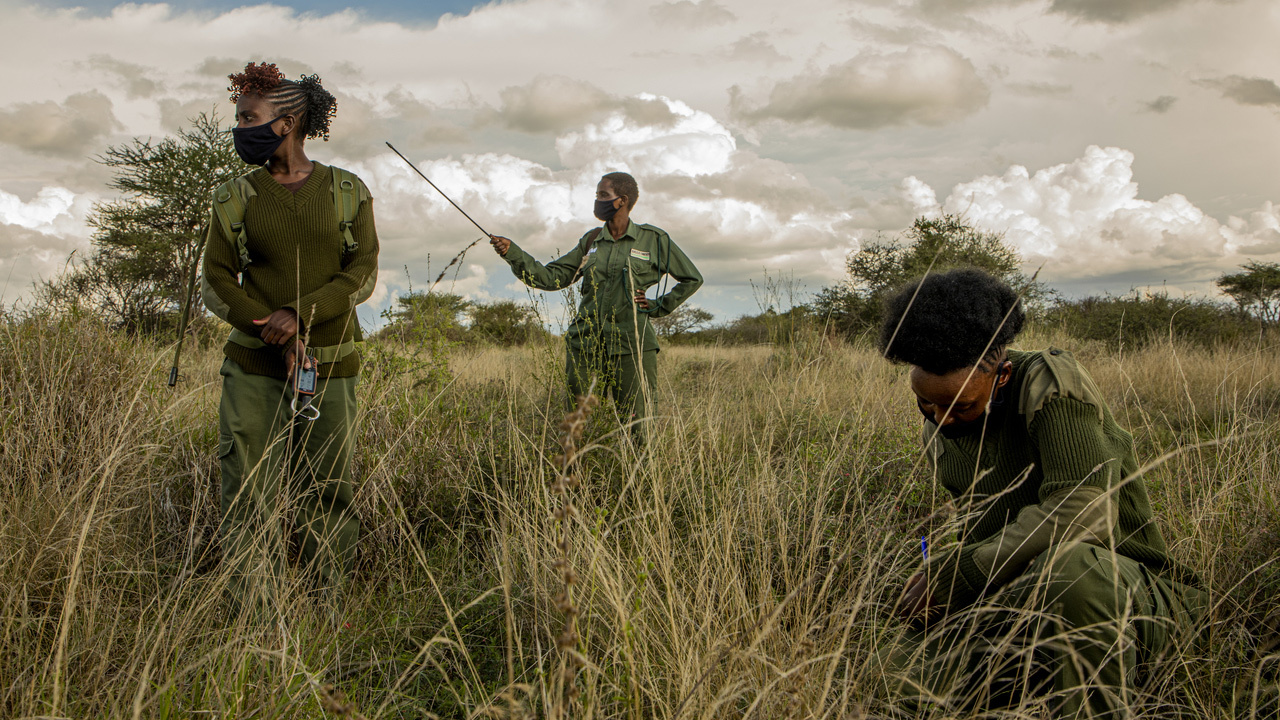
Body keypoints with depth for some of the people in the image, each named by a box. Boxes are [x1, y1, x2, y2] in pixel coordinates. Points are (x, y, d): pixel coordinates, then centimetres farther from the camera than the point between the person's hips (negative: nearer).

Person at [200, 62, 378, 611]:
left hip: (330, 365, -1)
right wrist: (277, 333, -10)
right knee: (250, 496, -3)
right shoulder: (235, 199, 9)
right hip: (254, 366, 1)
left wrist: (302, 315, -15)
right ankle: (254, 616, 7)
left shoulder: (347, 192, 5)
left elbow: (363, 273, -1)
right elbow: (215, 282, 4)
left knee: (327, 492, 4)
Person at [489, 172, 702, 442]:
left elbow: (692, 279, 12)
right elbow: (552, 277, 9)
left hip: (631, 344, -3)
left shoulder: (653, 239, 3)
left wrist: (658, 307, 3)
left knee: (635, 429, -4)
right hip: (586, 341, 4)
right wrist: (513, 252, -2)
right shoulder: (591, 241, 13)